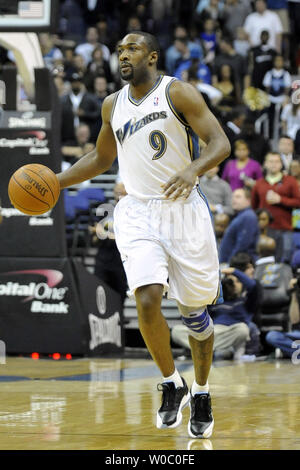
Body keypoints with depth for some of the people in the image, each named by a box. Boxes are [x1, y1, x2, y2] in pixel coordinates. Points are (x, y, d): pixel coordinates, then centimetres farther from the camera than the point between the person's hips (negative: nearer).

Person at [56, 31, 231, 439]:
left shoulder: (177, 93, -5)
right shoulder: (113, 105, 10)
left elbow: (220, 143, -12)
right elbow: (102, 158, 25)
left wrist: (193, 170, -31)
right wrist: (56, 182, 13)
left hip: (183, 210, -3)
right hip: (137, 213, 3)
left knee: (194, 311, 5)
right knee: (147, 300, -19)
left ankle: (201, 393, 26)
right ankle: (172, 385, 1)